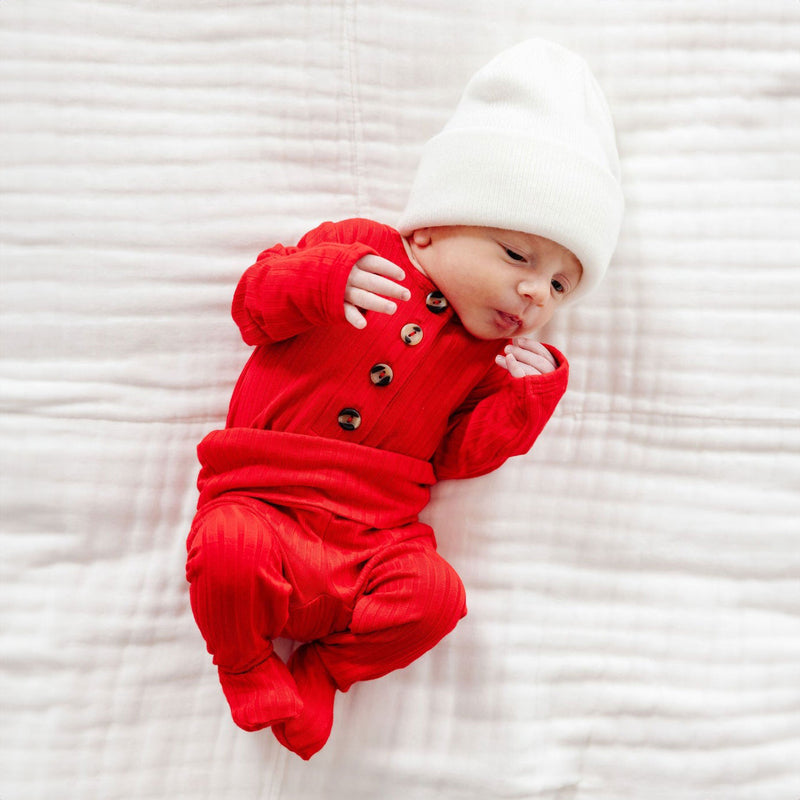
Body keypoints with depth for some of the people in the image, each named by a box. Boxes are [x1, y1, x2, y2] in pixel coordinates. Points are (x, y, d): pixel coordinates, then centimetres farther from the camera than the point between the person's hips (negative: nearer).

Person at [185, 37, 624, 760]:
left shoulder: (490, 356, 11)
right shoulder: (355, 248, 3)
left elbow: (459, 455, 7)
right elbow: (253, 303, 3)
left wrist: (526, 400, -8)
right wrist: (318, 278, -18)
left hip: (370, 544, 3)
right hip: (261, 498, -2)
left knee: (433, 594, -25)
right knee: (229, 552, -33)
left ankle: (322, 672, 4)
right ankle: (247, 667, 1)